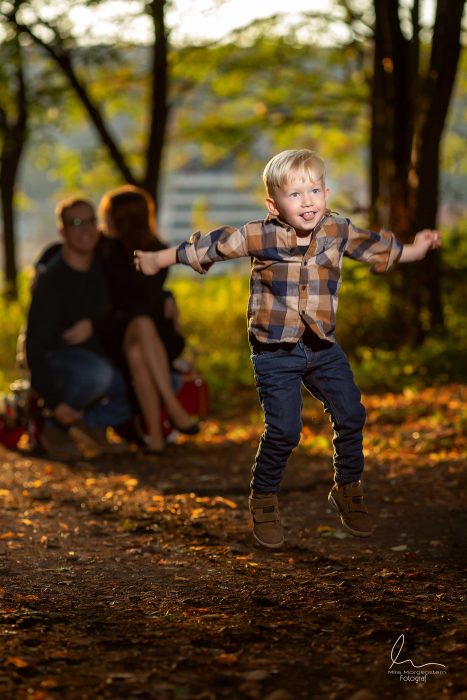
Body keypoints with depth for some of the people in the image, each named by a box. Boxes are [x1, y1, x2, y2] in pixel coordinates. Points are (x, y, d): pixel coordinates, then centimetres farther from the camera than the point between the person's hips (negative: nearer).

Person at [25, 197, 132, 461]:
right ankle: (55, 428, -15)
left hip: (96, 356, 6)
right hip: (55, 360, -6)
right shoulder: (51, 281, -19)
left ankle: (91, 420, -3)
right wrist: (53, 402, -26)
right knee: (97, 372, -40)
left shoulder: (103, 264, 0)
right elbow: (34, 345, -21)